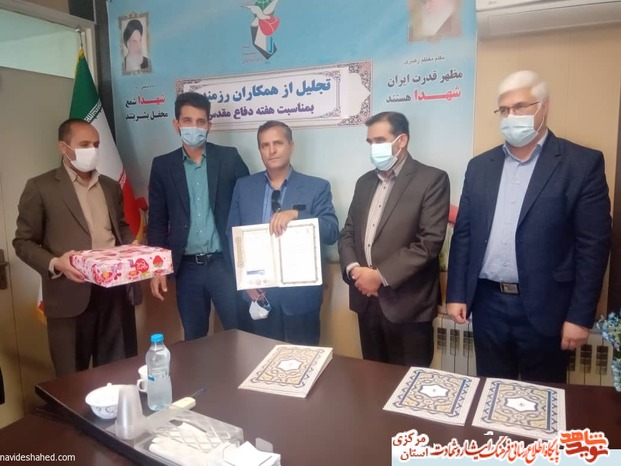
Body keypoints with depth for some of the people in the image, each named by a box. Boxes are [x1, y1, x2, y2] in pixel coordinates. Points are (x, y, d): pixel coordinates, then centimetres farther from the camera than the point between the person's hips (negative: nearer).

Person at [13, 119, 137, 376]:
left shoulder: (111, 186, 15)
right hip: (70, 296, -4)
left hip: (113, 291, 4)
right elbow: (23, 242, -2)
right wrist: (55, 264, -20)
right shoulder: (40, 187, -2)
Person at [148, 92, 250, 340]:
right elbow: (157, 221, 7)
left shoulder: (229, 158, 0)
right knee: (194, 339, 13)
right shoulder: (163, 165, 5)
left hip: (224, 263, -1)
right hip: (187, 268, 2)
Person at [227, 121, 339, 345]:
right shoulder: (243, 187, 6)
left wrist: (296, 214, -26)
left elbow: (332, 233, -11)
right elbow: (233, 236, 7)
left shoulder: (317, 187, -2)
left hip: (301, 295, -2)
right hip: (259, 293, 2)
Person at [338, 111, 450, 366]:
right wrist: (353, 268, -7)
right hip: (366, 301, 6)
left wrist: (381, 275, -16)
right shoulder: (365, 182, 14)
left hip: (407, 303, -5)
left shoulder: (431, 179, -7)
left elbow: (430, 241, -16)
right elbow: (348, 233, 13)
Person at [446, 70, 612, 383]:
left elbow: (594, 244, -7)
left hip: (544, 308, -3)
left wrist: (580, 315, -10)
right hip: (487, 304, 3)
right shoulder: (480, 166, 7)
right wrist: (456, 294, 3)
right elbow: (463, 234, 7)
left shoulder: (582, 163, -4)